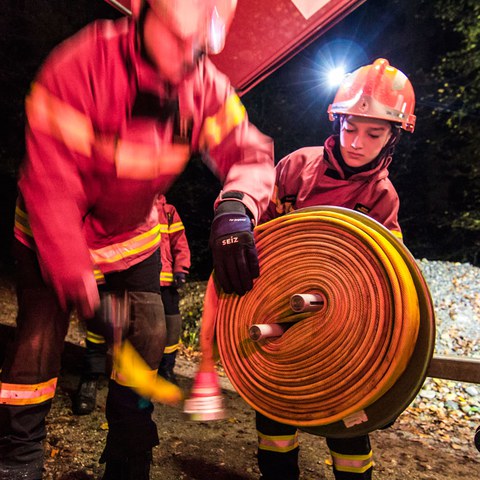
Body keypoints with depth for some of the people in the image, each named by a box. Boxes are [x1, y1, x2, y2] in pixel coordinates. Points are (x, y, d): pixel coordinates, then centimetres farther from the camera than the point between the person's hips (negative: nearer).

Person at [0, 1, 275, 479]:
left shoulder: (206, 86, -15)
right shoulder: (81, 64, -28)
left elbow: (251, 154, -16)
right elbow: (50, 187, -29)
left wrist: (235, 206, -41)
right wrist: (81, 288, -30)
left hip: (134, 236, 4)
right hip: (54, 235, -3)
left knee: (147, 340, 2)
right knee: (38, 343, -11)